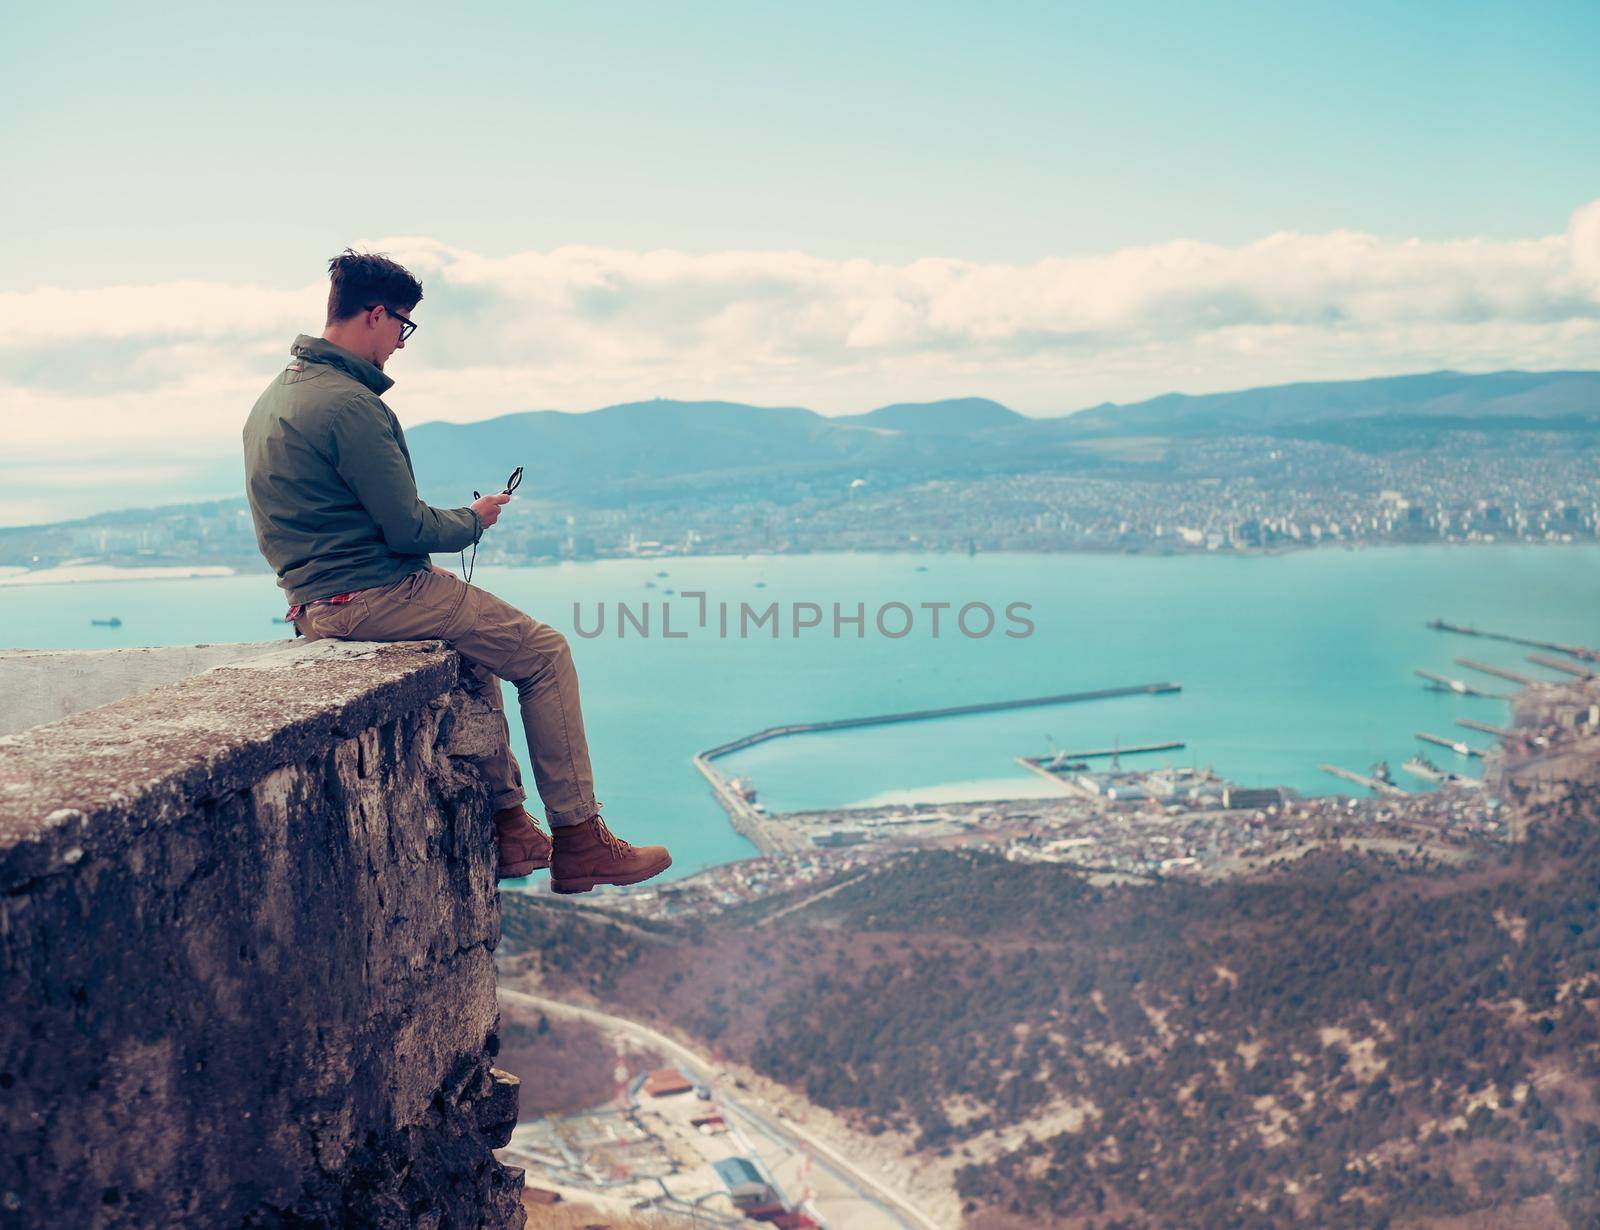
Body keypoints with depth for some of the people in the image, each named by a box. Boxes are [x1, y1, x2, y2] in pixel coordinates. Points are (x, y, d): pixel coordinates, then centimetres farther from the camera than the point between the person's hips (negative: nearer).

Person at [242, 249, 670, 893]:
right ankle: (579, 842, 3)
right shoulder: (349, 404, -20)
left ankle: (509, 829, 27)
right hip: (375, 595, -10)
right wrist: (475, 519, 0)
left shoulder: (276, 394, 13)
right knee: (545, 653, -1)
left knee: (479, 651, 28)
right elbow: (409, 530, -20)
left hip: (316, 602, 10)